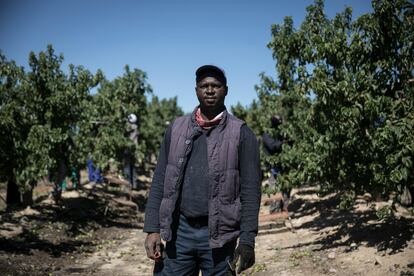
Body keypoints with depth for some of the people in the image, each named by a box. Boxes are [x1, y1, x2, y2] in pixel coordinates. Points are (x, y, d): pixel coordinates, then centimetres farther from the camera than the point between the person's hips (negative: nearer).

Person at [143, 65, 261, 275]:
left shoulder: (241, 134, -1)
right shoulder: (177, 128, 7)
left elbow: (250, 190, -4)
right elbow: (160, 181, 7)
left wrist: (247, 240, -10)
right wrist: (153, 229, -1)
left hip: (218, 235, -2)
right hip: (180, 231, 2)